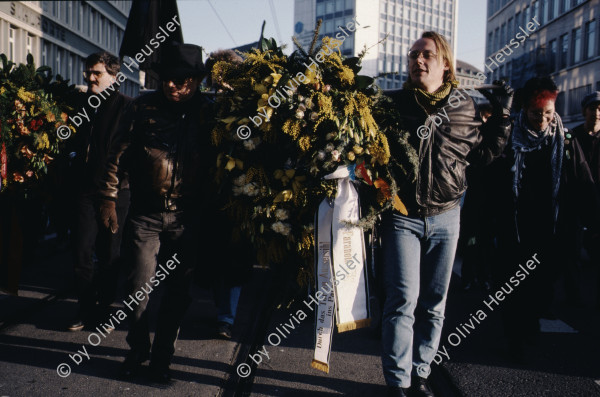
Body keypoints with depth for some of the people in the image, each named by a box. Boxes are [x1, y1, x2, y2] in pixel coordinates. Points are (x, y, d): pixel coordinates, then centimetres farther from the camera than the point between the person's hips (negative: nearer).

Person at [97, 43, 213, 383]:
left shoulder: (208, 112, 1)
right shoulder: (145, 107, 0)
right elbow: (120, 153, 3)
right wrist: (109, 197, -1)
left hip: (187, 217, 1)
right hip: (146, 214, 0)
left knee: (179, 291, 6)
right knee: (140, 287, -2)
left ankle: (162, 357, 24)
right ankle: (138, 350, 24)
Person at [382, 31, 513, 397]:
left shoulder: (465, 107, 5)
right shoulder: (394, 103, 1)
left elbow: (486, 152, 13)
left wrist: (503, 115, 5)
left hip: (446, 218, 3)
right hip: (403, 216, -2)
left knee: (434, 303, 10)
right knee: (404, 300, -5)